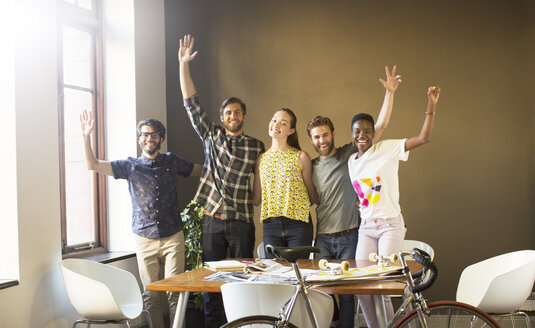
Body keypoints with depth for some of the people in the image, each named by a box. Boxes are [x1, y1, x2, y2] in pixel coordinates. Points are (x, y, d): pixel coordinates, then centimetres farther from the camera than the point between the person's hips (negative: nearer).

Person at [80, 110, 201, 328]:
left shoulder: (172, 162, 9)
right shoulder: (130, 166, 5)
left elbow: (203, 171, 23)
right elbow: (93, 165, -1)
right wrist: (86, 136, -11)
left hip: (172, 237, 0)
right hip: (144, 239, 0)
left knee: (175, 291, -5)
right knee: (150, 295, 2)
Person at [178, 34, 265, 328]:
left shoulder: (256, 147, 6)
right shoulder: (212, 136, 7)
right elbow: (191, 103, 5)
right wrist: (183, 64, 0)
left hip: (242, 221, -1)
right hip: (212, 219, 1)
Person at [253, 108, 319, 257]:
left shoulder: (301, 158, 0)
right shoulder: (261, 159, 11)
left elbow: (311, 193, 10)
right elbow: (257, 199, 15)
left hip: (298, 224, -3)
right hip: (271, 225, 3)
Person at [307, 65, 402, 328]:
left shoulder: (350, 155, 2)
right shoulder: (311, 166, 11)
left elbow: (379, 127, -4)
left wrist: (390, 92, -13)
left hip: (349, 237, -3)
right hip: (322, 239, 3)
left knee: (346, 291, -2)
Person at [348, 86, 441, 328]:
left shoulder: (387, 149, -5)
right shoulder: (352, 161, 12)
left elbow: (423, 137, -14)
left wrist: (431, 106, -22)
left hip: (390, 225, -5)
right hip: (366, 227, 5)